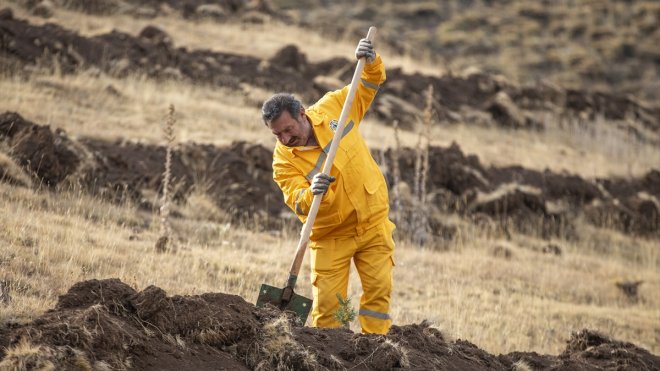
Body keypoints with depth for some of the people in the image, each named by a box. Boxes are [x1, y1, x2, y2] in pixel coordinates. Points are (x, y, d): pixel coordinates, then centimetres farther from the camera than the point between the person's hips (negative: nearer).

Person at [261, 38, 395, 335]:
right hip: (331, 235, -1)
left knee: (379, 288, -5)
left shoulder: (332, 109, -5)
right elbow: (296, 200, -23)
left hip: (373, 222, 1)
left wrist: (371, 63, -15)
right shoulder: (283, 160, -12)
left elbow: (369, 85, 6)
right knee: (327, 302, -4)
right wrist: (311, 194, -44)